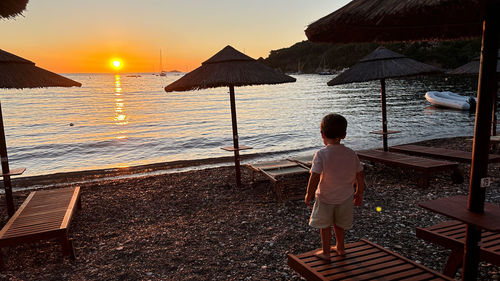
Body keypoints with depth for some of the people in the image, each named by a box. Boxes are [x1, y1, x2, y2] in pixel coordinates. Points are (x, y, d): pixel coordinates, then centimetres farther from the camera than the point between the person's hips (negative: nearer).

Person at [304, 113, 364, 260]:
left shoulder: (321, 154, -20)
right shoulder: (351, 153, -7)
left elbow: (314, 178, -24)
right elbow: (360, 177, 0)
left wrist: (308, 195, -11)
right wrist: (359, 193, 15)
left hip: (325, 198, -4)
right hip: (346, 197, 4)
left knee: (325, 225, 17)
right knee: (338, 223, 25)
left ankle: (326, 252, 30)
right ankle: (340, 247, 41)